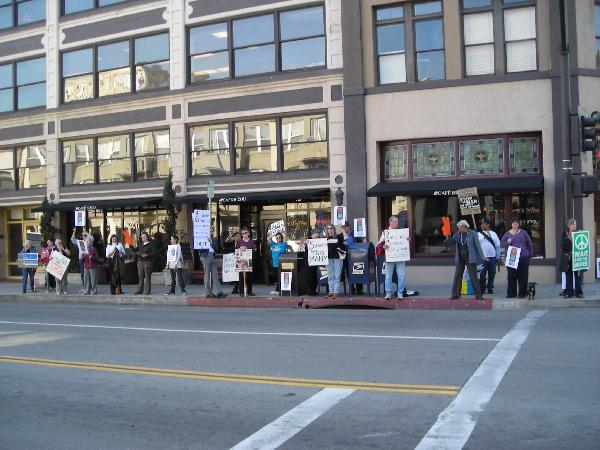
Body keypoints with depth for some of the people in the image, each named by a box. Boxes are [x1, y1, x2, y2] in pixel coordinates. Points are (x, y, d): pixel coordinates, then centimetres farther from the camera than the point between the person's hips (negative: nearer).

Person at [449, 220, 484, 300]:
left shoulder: (472, 233, -5)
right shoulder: (457, 234, 7)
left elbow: (477, 245, -6)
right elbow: (452, 242, 14)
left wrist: (481, 257, -10)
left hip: (470, 258, -4)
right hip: (460, 258, 4)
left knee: (473, 277, -2)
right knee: (457, 276, 5)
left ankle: (478, 295, 6)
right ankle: (455, 294, 12)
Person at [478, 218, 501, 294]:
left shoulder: (493, 234, 10)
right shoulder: (478, 234, 4)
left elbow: (498, 246, 10)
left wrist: (497, 257, 4)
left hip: (492, 258, 3)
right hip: (482, 258, -2)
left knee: (492, 274, 7)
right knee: (482, 275, -5)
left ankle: (490, 289, 17)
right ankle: (482, 290, 3)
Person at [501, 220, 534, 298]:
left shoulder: (523, 233, 7)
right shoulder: (507, 234, 10)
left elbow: (529, 244, 11)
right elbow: (502, 243, 10)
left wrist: (530, 254, 9)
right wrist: (507, 242, -11)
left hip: (523, 257, -1)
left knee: (523, 275, 1)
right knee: (511, 276, 0)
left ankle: (522, 293, 9)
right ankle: (511, 293, 8)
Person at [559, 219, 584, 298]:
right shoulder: (564, 235, 5)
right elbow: (563, 247, -2)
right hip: (568, 258, -1)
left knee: (578, 275, 0)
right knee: (568, 275, 2)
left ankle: (579, 292, 6)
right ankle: (568, 293, 7)